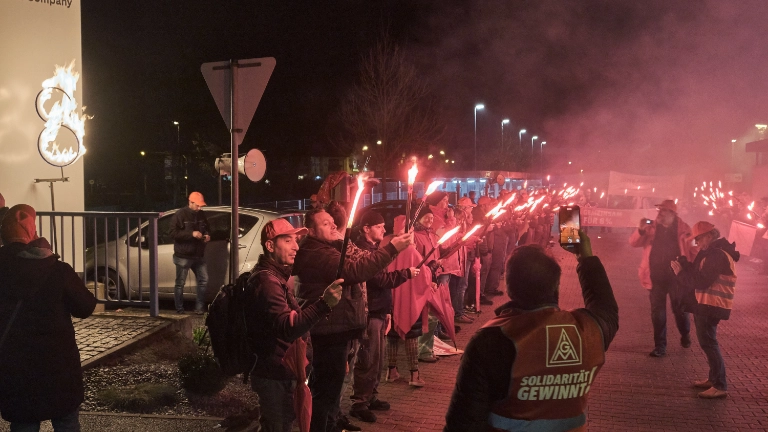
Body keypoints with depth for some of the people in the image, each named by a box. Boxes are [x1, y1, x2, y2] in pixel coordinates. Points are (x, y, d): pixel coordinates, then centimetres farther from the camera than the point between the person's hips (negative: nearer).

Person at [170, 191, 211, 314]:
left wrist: (206, 235, 0)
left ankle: (199, 308, 14)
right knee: (180, 283, 2)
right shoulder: (180, 214, -11)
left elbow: (206, 228, 23)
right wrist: (191, 234, -25)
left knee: (203, 280, 4)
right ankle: (179, 310, 11)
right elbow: (173, 232, -17)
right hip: (183, 256, -6)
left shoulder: (201, 214, 8)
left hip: (198, 255, 6)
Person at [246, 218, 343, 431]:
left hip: (280, 371, 11)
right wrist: (324, 304, -50)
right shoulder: (267, 280, -23)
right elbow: (287, 328, -38)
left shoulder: (275, 276, 12)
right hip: (276, 375, -11)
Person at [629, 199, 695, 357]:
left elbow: (693, 251, 2)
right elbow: (634, 242, -5)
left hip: (676, 277, -1)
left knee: (680, 309, 13)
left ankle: (685, 335, 41)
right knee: (657, 312, 4)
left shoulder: (683, 229, -4)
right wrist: (641, 230, -24)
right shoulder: (651, 228, 0)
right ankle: (660, 346, 11)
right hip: (656, 277, 1)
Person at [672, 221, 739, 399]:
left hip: (711, 306, -11)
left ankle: (720, 386, -6)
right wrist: (683, 265, 0)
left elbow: (701, 282, -23)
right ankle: (714, 378, 27)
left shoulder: (717, 255, -20)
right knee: (707, 342, 17)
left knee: (708, 343, -8)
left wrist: (680, 271, -13)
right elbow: (698, 273, 13)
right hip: (706, 304, 11)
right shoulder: (714, 252, 14)